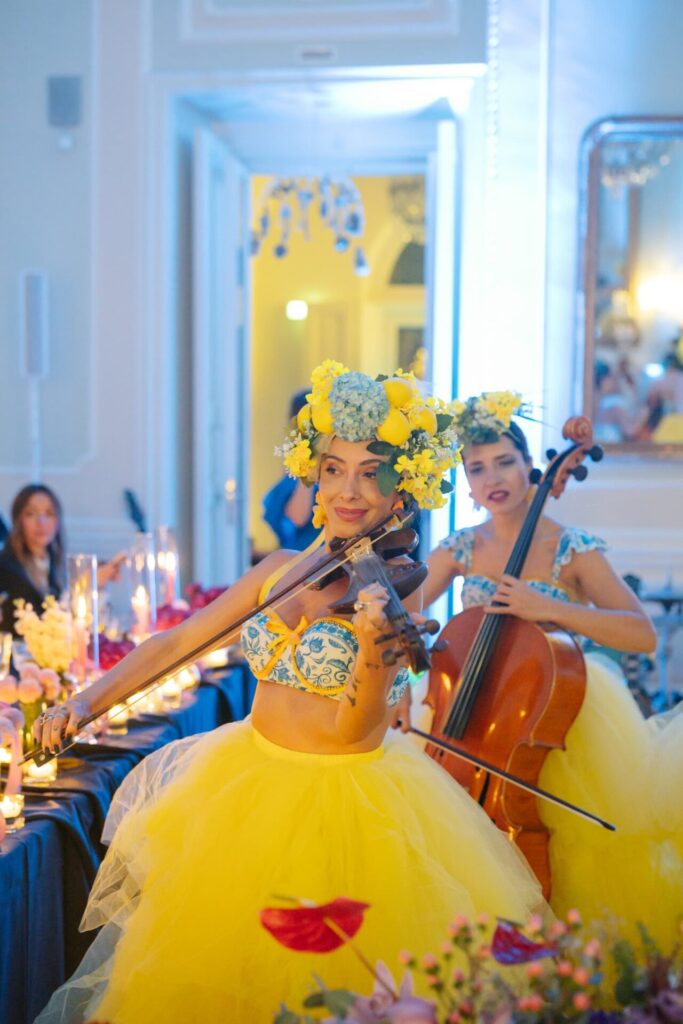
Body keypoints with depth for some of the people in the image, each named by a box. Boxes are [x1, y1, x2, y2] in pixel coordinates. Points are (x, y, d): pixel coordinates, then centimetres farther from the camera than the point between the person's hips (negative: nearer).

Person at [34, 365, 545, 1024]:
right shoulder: (280, 571, -1)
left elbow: (349, 727, -21)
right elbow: (176, 643, 4)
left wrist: (372, 643, -38)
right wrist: (87, 703, -6)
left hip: (344, 799, -5)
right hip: (249, 780, 5)